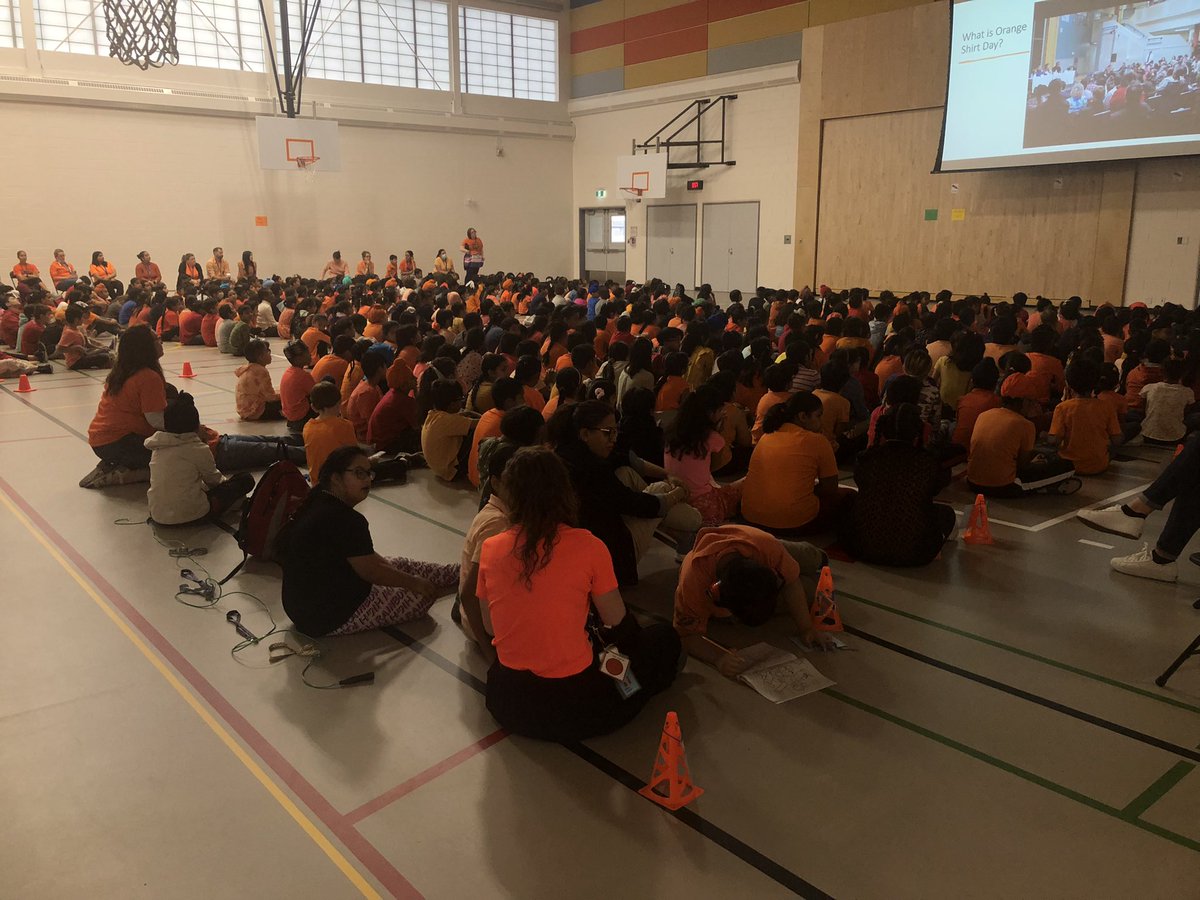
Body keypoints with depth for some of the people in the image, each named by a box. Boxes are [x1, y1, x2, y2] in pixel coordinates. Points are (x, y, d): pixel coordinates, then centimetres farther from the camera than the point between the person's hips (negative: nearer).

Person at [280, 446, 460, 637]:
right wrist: (415, 583, -6)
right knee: (422, 596, -1)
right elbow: (371, 571, -19)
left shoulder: (318, 503, 3)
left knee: (400, 564, 20)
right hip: (329, 616, -10)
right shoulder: (343, 520, -28)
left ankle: (458, 574, 34)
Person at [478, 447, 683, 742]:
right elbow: (616, 619, -4)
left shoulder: (490, 548, -6)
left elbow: (490, 626, 5)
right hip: (574, 708, -3)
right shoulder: (587, 546, -16)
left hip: (507, 705, 3)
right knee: (665, 639, 19)